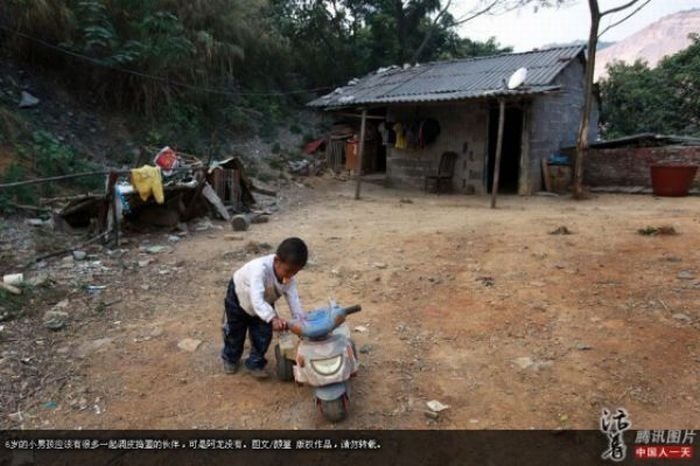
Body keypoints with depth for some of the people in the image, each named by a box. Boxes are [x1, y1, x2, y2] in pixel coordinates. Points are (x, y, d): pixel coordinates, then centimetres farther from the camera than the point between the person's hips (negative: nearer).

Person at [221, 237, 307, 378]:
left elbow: (294, 300, -26)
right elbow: (256, 300, -58)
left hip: (265, 301, 4)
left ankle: (254, 364, 24)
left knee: (263, 335, 2)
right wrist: (273, 318, -70)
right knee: (235, 333, 16)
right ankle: (230, 359, 43)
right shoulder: (260, 269, -49)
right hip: (239, 297, -4)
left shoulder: (289, 276, -28)